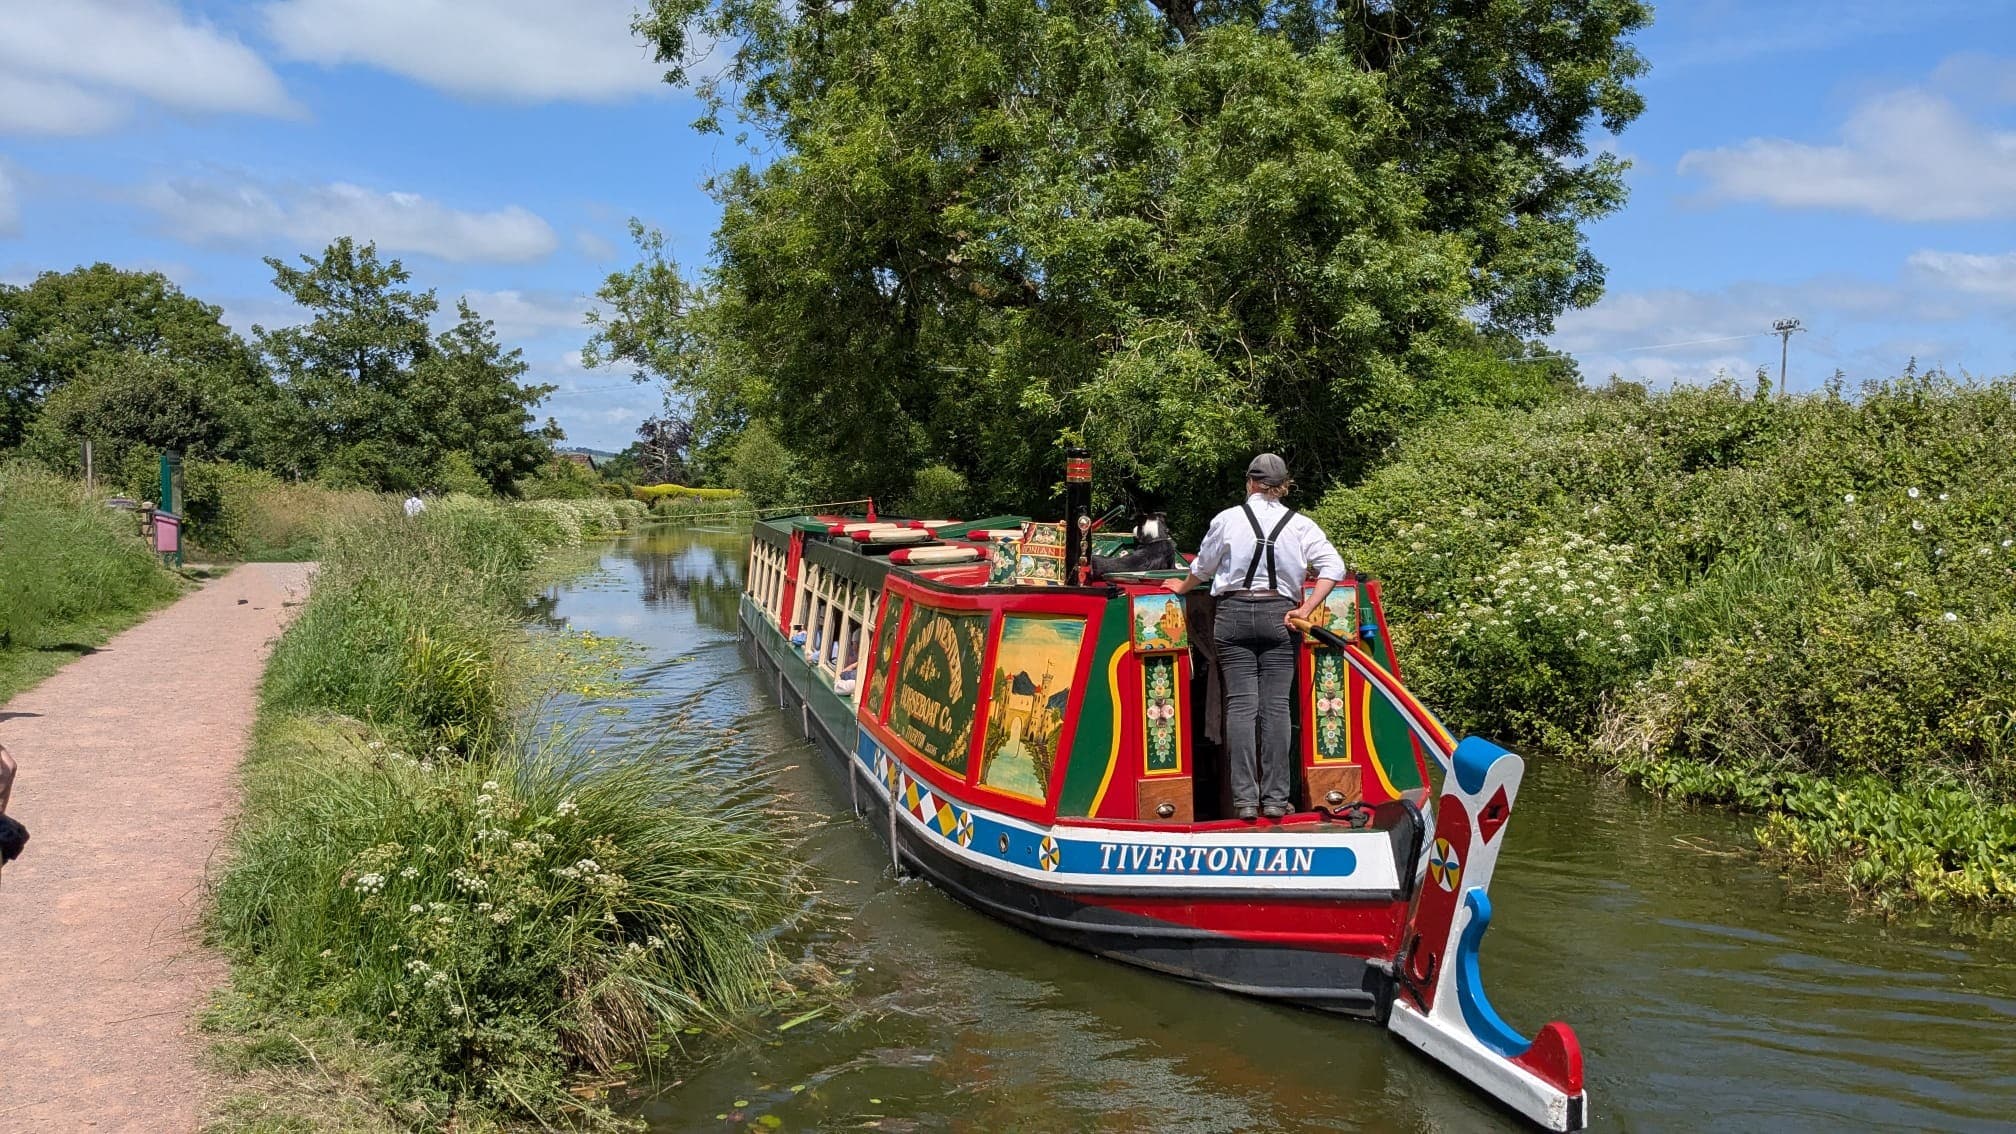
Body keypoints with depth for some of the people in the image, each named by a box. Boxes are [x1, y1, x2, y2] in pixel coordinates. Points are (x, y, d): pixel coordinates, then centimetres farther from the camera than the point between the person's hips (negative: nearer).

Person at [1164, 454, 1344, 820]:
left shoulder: (1228, 519, 2)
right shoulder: (1300, 525, 4)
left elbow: (1202, 568, 13)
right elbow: (1333, 567, -6)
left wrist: (1182, 587, 32)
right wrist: (1306, 610, -4)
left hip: (1234, 614, 0)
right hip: (1279, 616, 1)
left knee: (1240, 704, -2)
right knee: (1276, 706, 1)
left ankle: (1244, 798, -6)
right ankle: (1275, 798, 0)